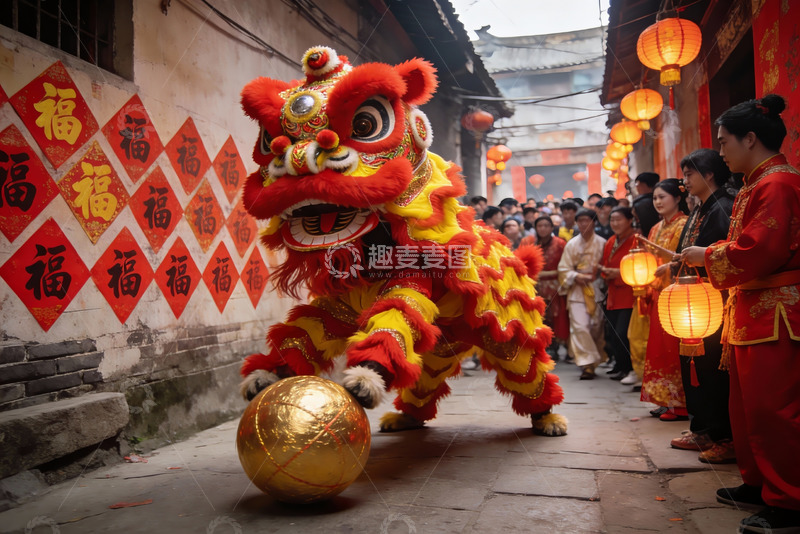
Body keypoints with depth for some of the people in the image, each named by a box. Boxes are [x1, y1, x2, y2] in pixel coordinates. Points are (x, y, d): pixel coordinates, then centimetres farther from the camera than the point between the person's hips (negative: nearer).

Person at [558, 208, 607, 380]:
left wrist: (596, 276, -14)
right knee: (579, 327, -11)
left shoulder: (602, 243, 2)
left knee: (596, 327, 4)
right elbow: (563, 269, 4)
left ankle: (592, 362, 20)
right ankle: (587, 364, -8)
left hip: (597, 290, 0)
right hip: (577, 290, 0)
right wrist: (576, 277, -12)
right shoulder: (571, 245, 7)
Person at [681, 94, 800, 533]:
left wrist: (706, 256, -10)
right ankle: (758, 484, 29)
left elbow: (757, 251, -22)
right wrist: (706, 261, 12)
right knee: (748, 405, 16)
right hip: (753, 311, 10)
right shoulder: (757, 184, 16)